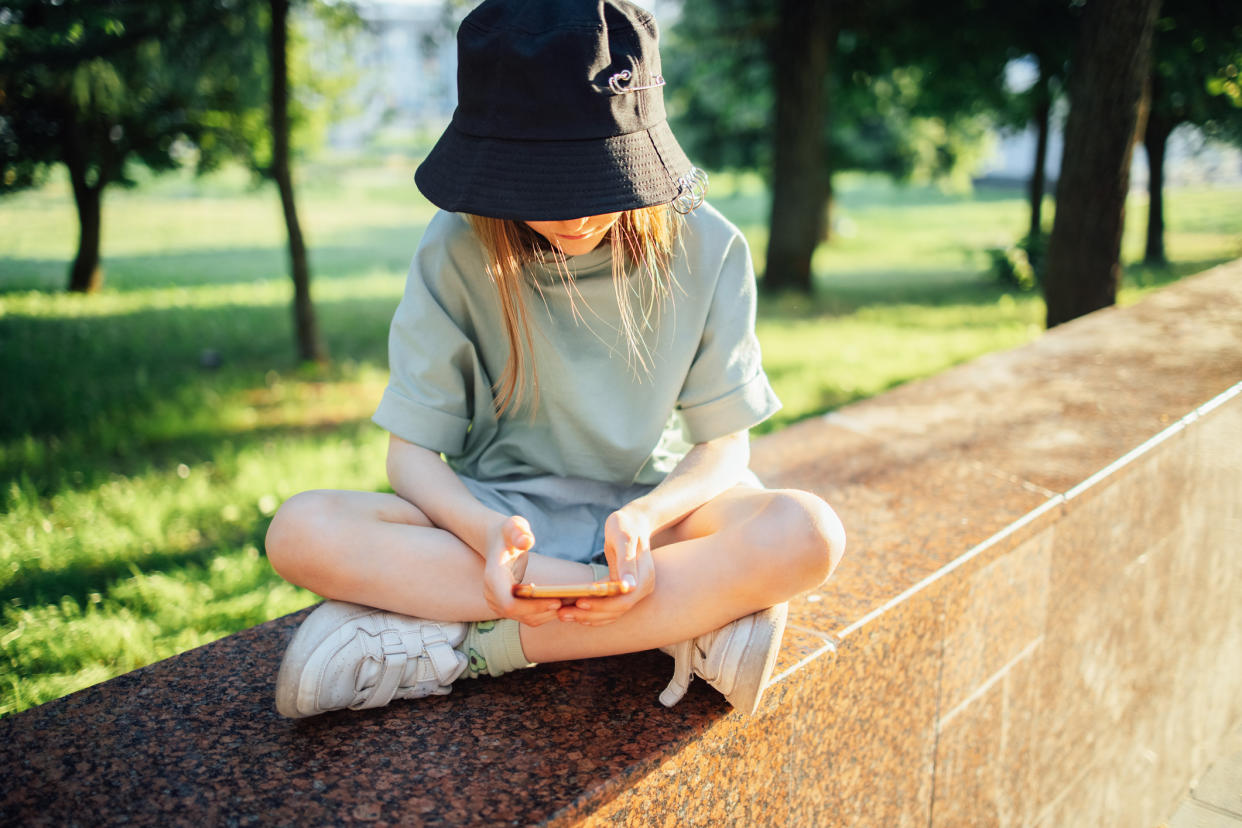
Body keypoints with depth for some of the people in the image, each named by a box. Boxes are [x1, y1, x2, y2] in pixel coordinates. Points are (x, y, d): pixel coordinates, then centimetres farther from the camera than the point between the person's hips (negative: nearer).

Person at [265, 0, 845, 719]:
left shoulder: (706, 249, -10)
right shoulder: (457, 253, -11)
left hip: (652, 506, 0)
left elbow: (723, 446, -6)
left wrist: (644, 516, -28)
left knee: (808, 534, -30)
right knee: (303, 532, -27)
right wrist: (485, 531, -30)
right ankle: (691, 618, -26)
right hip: (497, 515, 1)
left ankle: (455, 645, -24)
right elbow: (411, 453, -8)